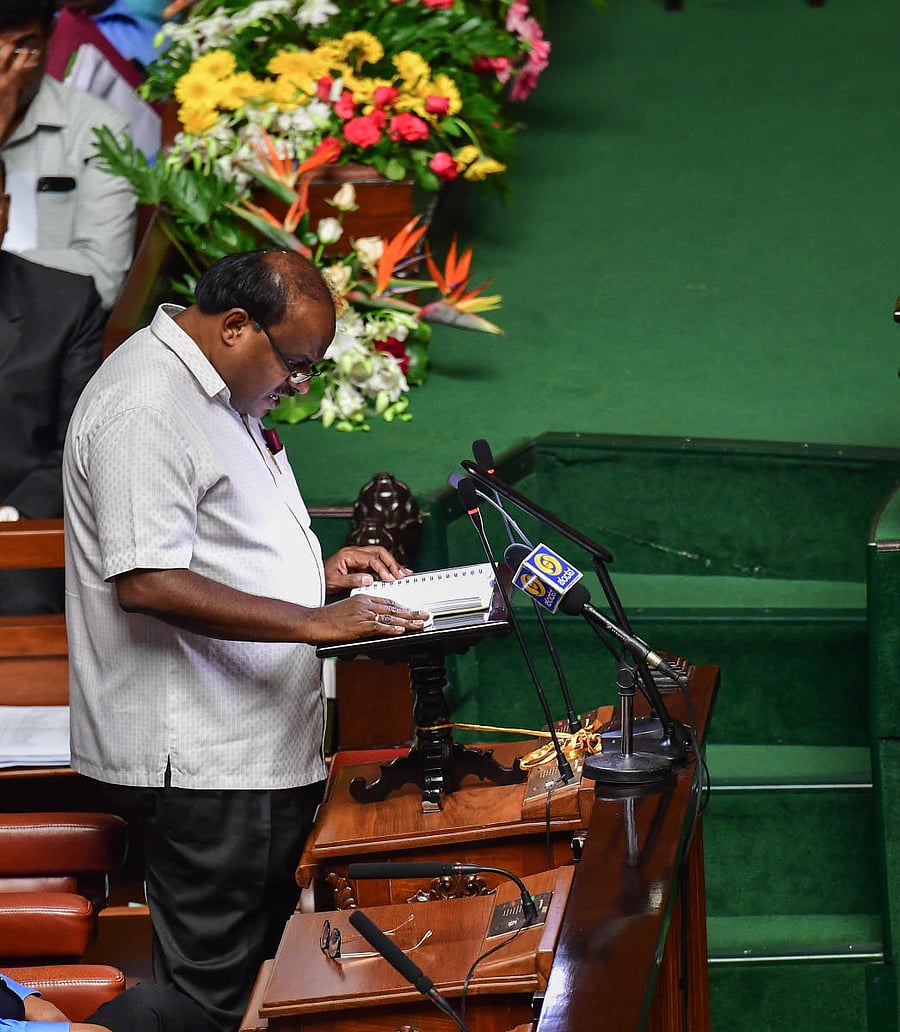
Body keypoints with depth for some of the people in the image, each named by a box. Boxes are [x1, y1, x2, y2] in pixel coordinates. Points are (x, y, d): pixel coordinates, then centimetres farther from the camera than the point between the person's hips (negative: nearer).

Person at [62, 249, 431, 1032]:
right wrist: (314, 621, -26)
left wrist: (319, 571, 12)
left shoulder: (219, 393, 16)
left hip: (260, 744, 11)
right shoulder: (146, 408, -18)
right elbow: (146, 581, -26)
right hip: (199, 760, -11)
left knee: (266, 965, 16)